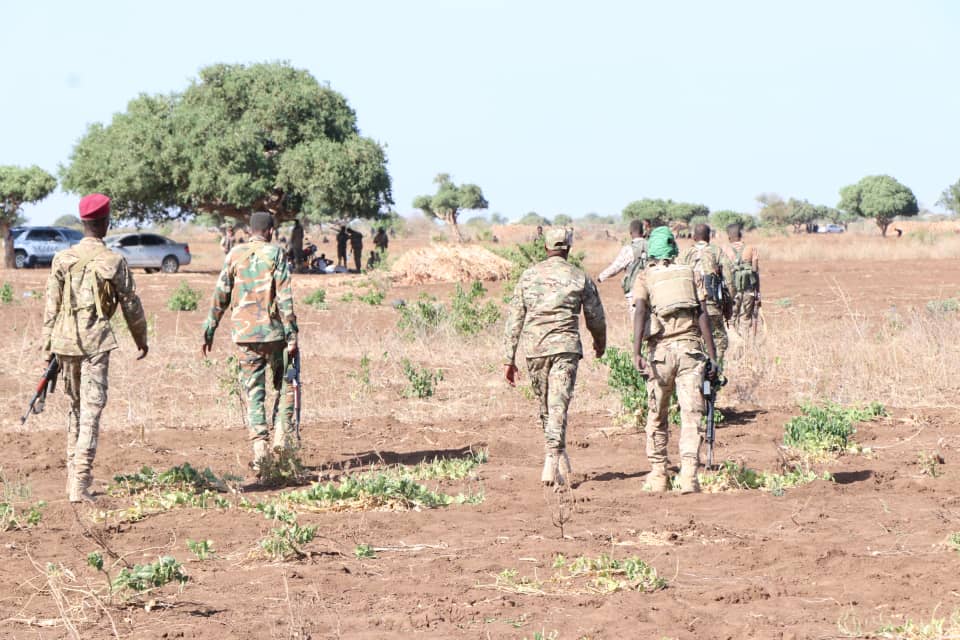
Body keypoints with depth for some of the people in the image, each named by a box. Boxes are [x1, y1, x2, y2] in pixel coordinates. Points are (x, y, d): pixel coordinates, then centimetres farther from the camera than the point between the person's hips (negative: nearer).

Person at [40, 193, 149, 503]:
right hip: (96, 341, -4)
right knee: (91, 410, -6)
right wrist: (141, 339, 17)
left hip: (65, 339, 4)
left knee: (75, 407, 18)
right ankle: (80, 484, -15)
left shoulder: (62, 259, 4)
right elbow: (131, 305, 2)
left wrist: (48, 347, 9)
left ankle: (74, 477, 22)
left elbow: (51, 307, 4)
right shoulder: (114, 261, -4)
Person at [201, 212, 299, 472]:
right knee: (284, 384, 15)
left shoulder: (234, 256, 6)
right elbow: (285, 298, -9)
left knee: (253, 392, 6)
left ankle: (259, 447, -4)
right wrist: (292, 336, -9)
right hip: (273, 332, -2)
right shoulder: (275, 255, -4)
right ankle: (281, 436, 1)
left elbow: (220, 296, 7)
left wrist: (208, 331, 13)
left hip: (244, 333, 3)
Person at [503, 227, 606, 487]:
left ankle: (560, 457, 28)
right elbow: (596, 317, 11)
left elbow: (514, 318, 4)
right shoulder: (580, 278, 2)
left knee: (546, 406, 17)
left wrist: (509, 358, 7)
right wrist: (600, 342, 32)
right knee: (558, 406, -6)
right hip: (566, 347, -2)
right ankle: (551, 464, -18)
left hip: (534, 348, 2)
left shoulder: (529, 276, 6)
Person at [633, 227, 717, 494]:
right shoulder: (689, 274, 11)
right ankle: (689, 474, -20)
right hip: (690, 347, 0)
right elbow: (703, 315, 3)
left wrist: (637, 352, -20)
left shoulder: (645, 278, 6)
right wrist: (712, 356, 3)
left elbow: (640, 312, -11)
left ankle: (658, 474, 20)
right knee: (691, 413, -6)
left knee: (657, 415, 15)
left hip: (660, 350, 0)